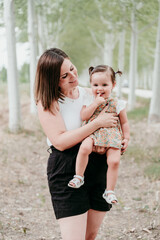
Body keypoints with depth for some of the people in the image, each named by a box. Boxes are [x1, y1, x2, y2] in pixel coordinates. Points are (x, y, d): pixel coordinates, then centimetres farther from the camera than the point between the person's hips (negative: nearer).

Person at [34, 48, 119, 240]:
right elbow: (60, 141, -18)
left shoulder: (87, 93, 9)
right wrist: (97, 123, -19)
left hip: (98, 168, 6)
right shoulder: (47, 102, -7)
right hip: (66, 172, -5)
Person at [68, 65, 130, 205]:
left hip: (112, 137, 0)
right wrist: (96, 103, -9)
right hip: (93, 134, 0)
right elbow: (84, 117, -4)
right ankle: (79, 176, -15)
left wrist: (126, 138, 6)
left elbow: (124, 122, 15)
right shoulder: (89, 102, 11)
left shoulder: (117, 104, 8)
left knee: (114, 161, -21)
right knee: (84, 147, -33)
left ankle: (109, 191, -4)